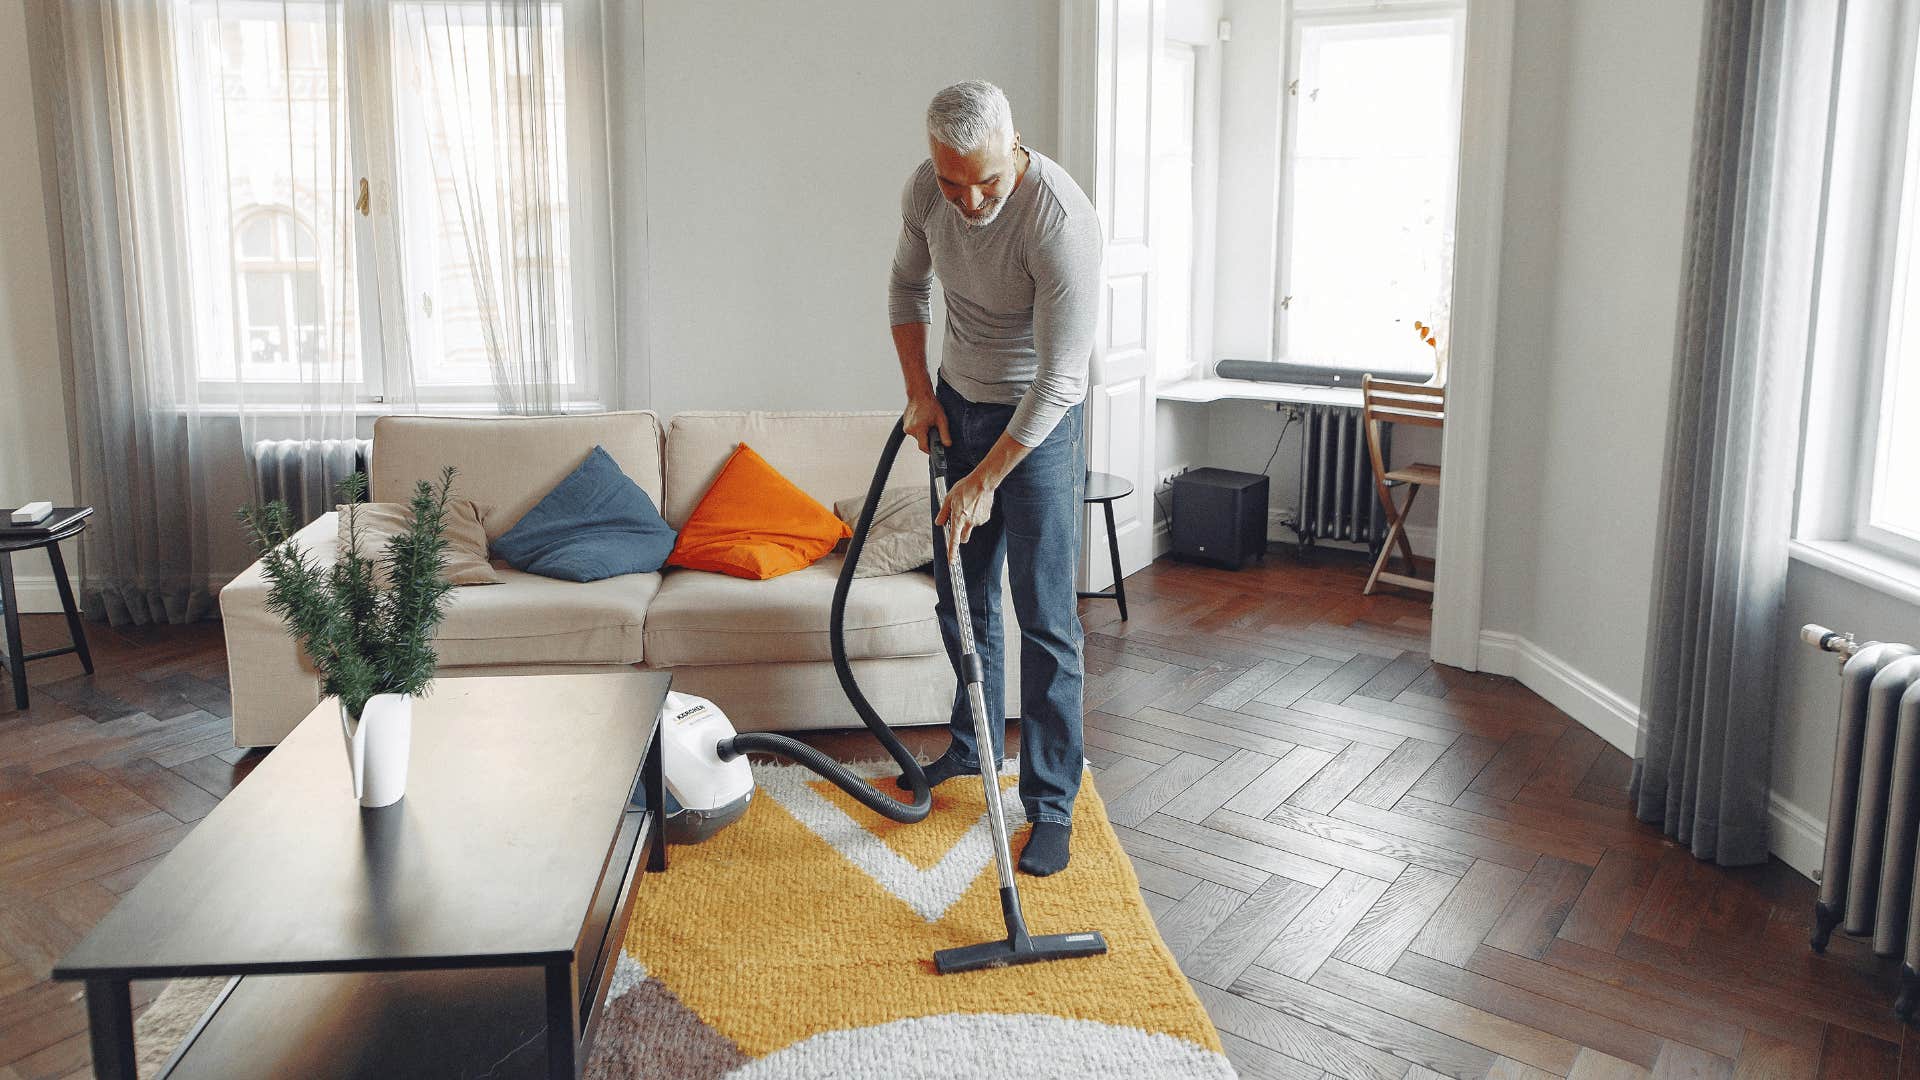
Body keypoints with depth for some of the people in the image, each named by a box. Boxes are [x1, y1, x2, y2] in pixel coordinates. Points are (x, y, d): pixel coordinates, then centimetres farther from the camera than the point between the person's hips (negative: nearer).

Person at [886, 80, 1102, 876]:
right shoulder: (925, 191, -10)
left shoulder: (1062, 218, -30)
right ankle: (973, 745, 36)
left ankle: (1051, 804, 5)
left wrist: (986, 479, -26)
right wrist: (919, 391, 1)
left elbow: (1059, 378, -28)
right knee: (962, 595, 16)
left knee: (1046, 621, -5)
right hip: (959, 405, 6)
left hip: (1039, 422, -6)